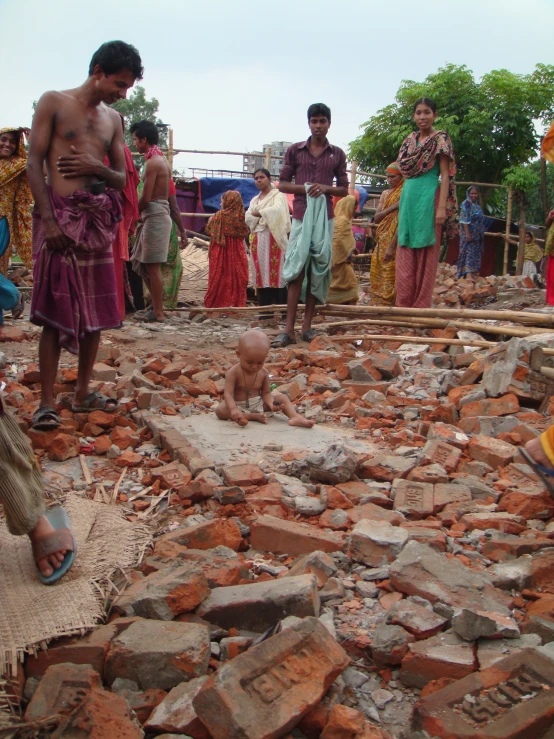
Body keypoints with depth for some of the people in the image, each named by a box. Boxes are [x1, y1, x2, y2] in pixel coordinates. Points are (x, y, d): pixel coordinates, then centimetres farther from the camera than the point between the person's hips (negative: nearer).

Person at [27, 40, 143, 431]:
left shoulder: (114, 119, 16)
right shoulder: (54, 103, 1)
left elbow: (122, 178, 16)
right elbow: (34, 164, -5)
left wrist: (98, 168, -7)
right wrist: (47, 218, -16)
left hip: (99, 218, 6)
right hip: (60, 215, -5)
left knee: (96, 311, 6)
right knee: (56, 311, -8)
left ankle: (83, 393, 16)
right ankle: (47, 402, -4)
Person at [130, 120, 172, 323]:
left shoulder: (152, 162, -14)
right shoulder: (161, 159, 17)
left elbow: (146, 198, -18)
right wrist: (143, 220, 15)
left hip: (154, 216, -10)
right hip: (160, 214, 10)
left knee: (152, 266, -5)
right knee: (143, 264, 15)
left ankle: (158, 313, -1)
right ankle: (155, 306, 20)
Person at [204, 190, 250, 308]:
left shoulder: (219, 215, -10)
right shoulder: (241, 216, -3)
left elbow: (208, 230, 0)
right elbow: (245, 232, 6)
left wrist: (210, 220, 17)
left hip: (220, 252, -2)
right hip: (237, 252, 2)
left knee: (219, 276, 5)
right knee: (237, 275, 7)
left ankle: (216, 302, 7)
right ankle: (237, 302, 7)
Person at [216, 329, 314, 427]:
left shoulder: (264, 373, -5)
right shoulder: (234, 372, -19)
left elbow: (266, 392, 0)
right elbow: (228, 393, -26)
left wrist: (271, 403, -24)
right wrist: (233, 410, -46)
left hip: (258, 403, 4)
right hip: (239, 405, -4)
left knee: (282, 398, -7)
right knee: (220, 410, -33)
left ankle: (296, 417, -28)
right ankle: (252, 417, -34)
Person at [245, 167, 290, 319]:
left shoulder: (277, 195, 3)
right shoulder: (255, 200, 22)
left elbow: (278, 209, -18)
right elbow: (248, 218, 9)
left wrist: (259, 213, -10)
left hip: (273, 239, -6)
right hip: (258, 240, 6)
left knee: (276, 272, -12)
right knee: (261, 274, 3)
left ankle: (282, 306, -12)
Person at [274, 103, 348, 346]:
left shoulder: (337, 154, 9)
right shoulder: (294, 150, 6)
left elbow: (344, 189, 11)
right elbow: (282, 184, 8)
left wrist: (325, 188, -9)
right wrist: (303, 187, -11)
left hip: (325, 217, 2)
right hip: (301, 215, -1)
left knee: (318, 271, 2)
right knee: (296, 271, -8)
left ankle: (307, 326, 8)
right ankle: (289, 330, -9)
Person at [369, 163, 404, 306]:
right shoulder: (385, 194, 16)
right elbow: (376, 218, 6)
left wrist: (392, 246, -20)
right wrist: (393, 207, -9)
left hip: (394, 241, -8)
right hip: (381, 241, 8)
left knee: (390, 278, -8)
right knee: (377, 276, 7)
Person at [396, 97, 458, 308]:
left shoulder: (440, 139, -1)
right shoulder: (410, 140, 17)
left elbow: (445, 175, -6)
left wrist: (441, 207, -15)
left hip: (428, 197, -6)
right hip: (408, 197, 6)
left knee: (426, 256, -3)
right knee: (405, 258, 3)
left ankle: (421, 307, 1)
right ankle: (404, 307, 6)